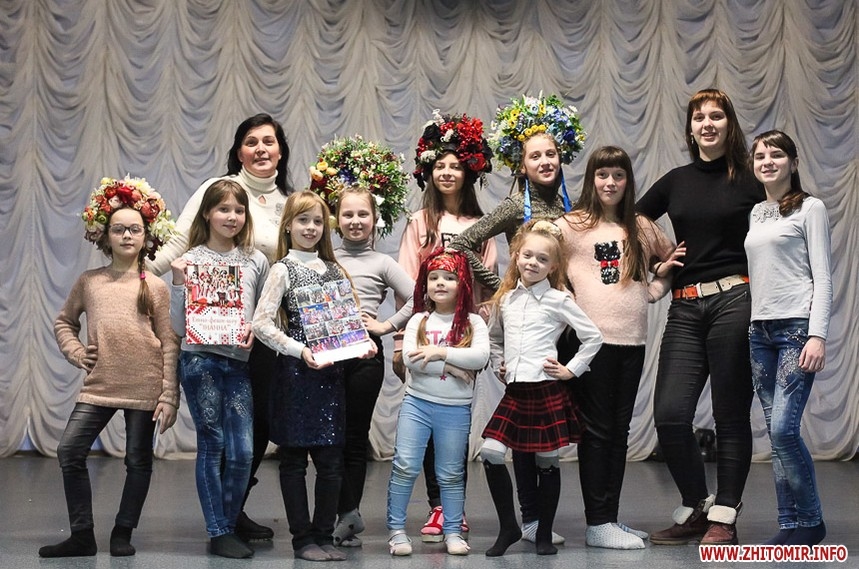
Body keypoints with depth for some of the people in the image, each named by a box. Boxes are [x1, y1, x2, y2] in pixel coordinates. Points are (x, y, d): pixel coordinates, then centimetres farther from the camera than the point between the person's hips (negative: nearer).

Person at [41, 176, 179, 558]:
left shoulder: (156, 287, -1)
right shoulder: (89, 282, 7)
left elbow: (169, 345, -2)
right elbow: (64, 322, 20)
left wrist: (169, 396, -7)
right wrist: (75, 352, 1)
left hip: (144, 388, -2)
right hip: (99, 385, 2)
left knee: (138, 461, 5)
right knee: (69, 451, -7)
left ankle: (123, 533, 21)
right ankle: (82, 535, 5)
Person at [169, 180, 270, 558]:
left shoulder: (256, 261, 9)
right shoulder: (192, 260, 1)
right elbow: (179, 327, 0)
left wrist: (255, 332, -5)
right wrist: (178, 284, -11)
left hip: (238, 361, 3)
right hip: (200, 359, -2)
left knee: (243, 451, -2)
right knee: (212, 446, 1)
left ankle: (229, 524, 17)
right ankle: (219, 532, 10)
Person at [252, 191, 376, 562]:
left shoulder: (333, 269, 14)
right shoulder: (283, 270, -2)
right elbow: (261, 323, -11)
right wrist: (299, 350, -19)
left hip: (331, 373, 5)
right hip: (295, 373, -5)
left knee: (331, 459, 5)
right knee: (294, 458, 3)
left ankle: (325, 536, 14)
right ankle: (303, 539, 11)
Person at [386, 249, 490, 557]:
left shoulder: (473, 322, 2)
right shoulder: (419, 320, 3)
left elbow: (480, 357, -15)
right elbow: (410, 358, -11)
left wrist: (440, 352, -18)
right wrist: (452, 368, -16)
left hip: (456, 410, 0)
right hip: (417, 403, 0)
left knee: (451, 474, 8)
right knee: (405, 466, -5)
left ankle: (453, 532, 19)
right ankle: (396, 529, 5)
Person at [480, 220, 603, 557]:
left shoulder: (558, 300, -3)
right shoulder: (505, 299, 11)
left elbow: (593, 337, -2)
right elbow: (493, 337, 28)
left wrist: (571, 370, -4)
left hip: (547, 391, -4)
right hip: (514, 391, 4)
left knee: (546, 462, 3)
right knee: (490, 453, -8)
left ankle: (544, 534, 17)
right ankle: (508, 526, 6)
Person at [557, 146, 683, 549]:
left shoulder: (640, 227, 12)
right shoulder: (572, 225, -2)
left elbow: (674, 258, 24)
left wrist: (657, 286, 7)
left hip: (632, 340, 5)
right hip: (592, 338, -5)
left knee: (619, 432, 10)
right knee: (597, 431, -1)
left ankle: (611, 517, 18)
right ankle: (597, 524, 4)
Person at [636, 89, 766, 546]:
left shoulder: (749, 182, 4)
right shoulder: (675, 182, 13)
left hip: (734, 302, -3)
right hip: (685, 307, 3)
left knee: (731, 414, 1)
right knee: (669, 414, -5)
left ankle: (723, 516, 13)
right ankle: (695, 507, 15)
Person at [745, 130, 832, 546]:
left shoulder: (810, 209, -1)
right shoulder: (756, 213, 16)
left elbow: (822, 277, -6)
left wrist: (818, 335, -15)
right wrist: (748, 327, 10)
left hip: (797, 327, -6)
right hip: (760, 329, 6)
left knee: (784, 428, -13)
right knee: (776, 432, 4)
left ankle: (810, 520, 2)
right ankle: (791, 524, 10)